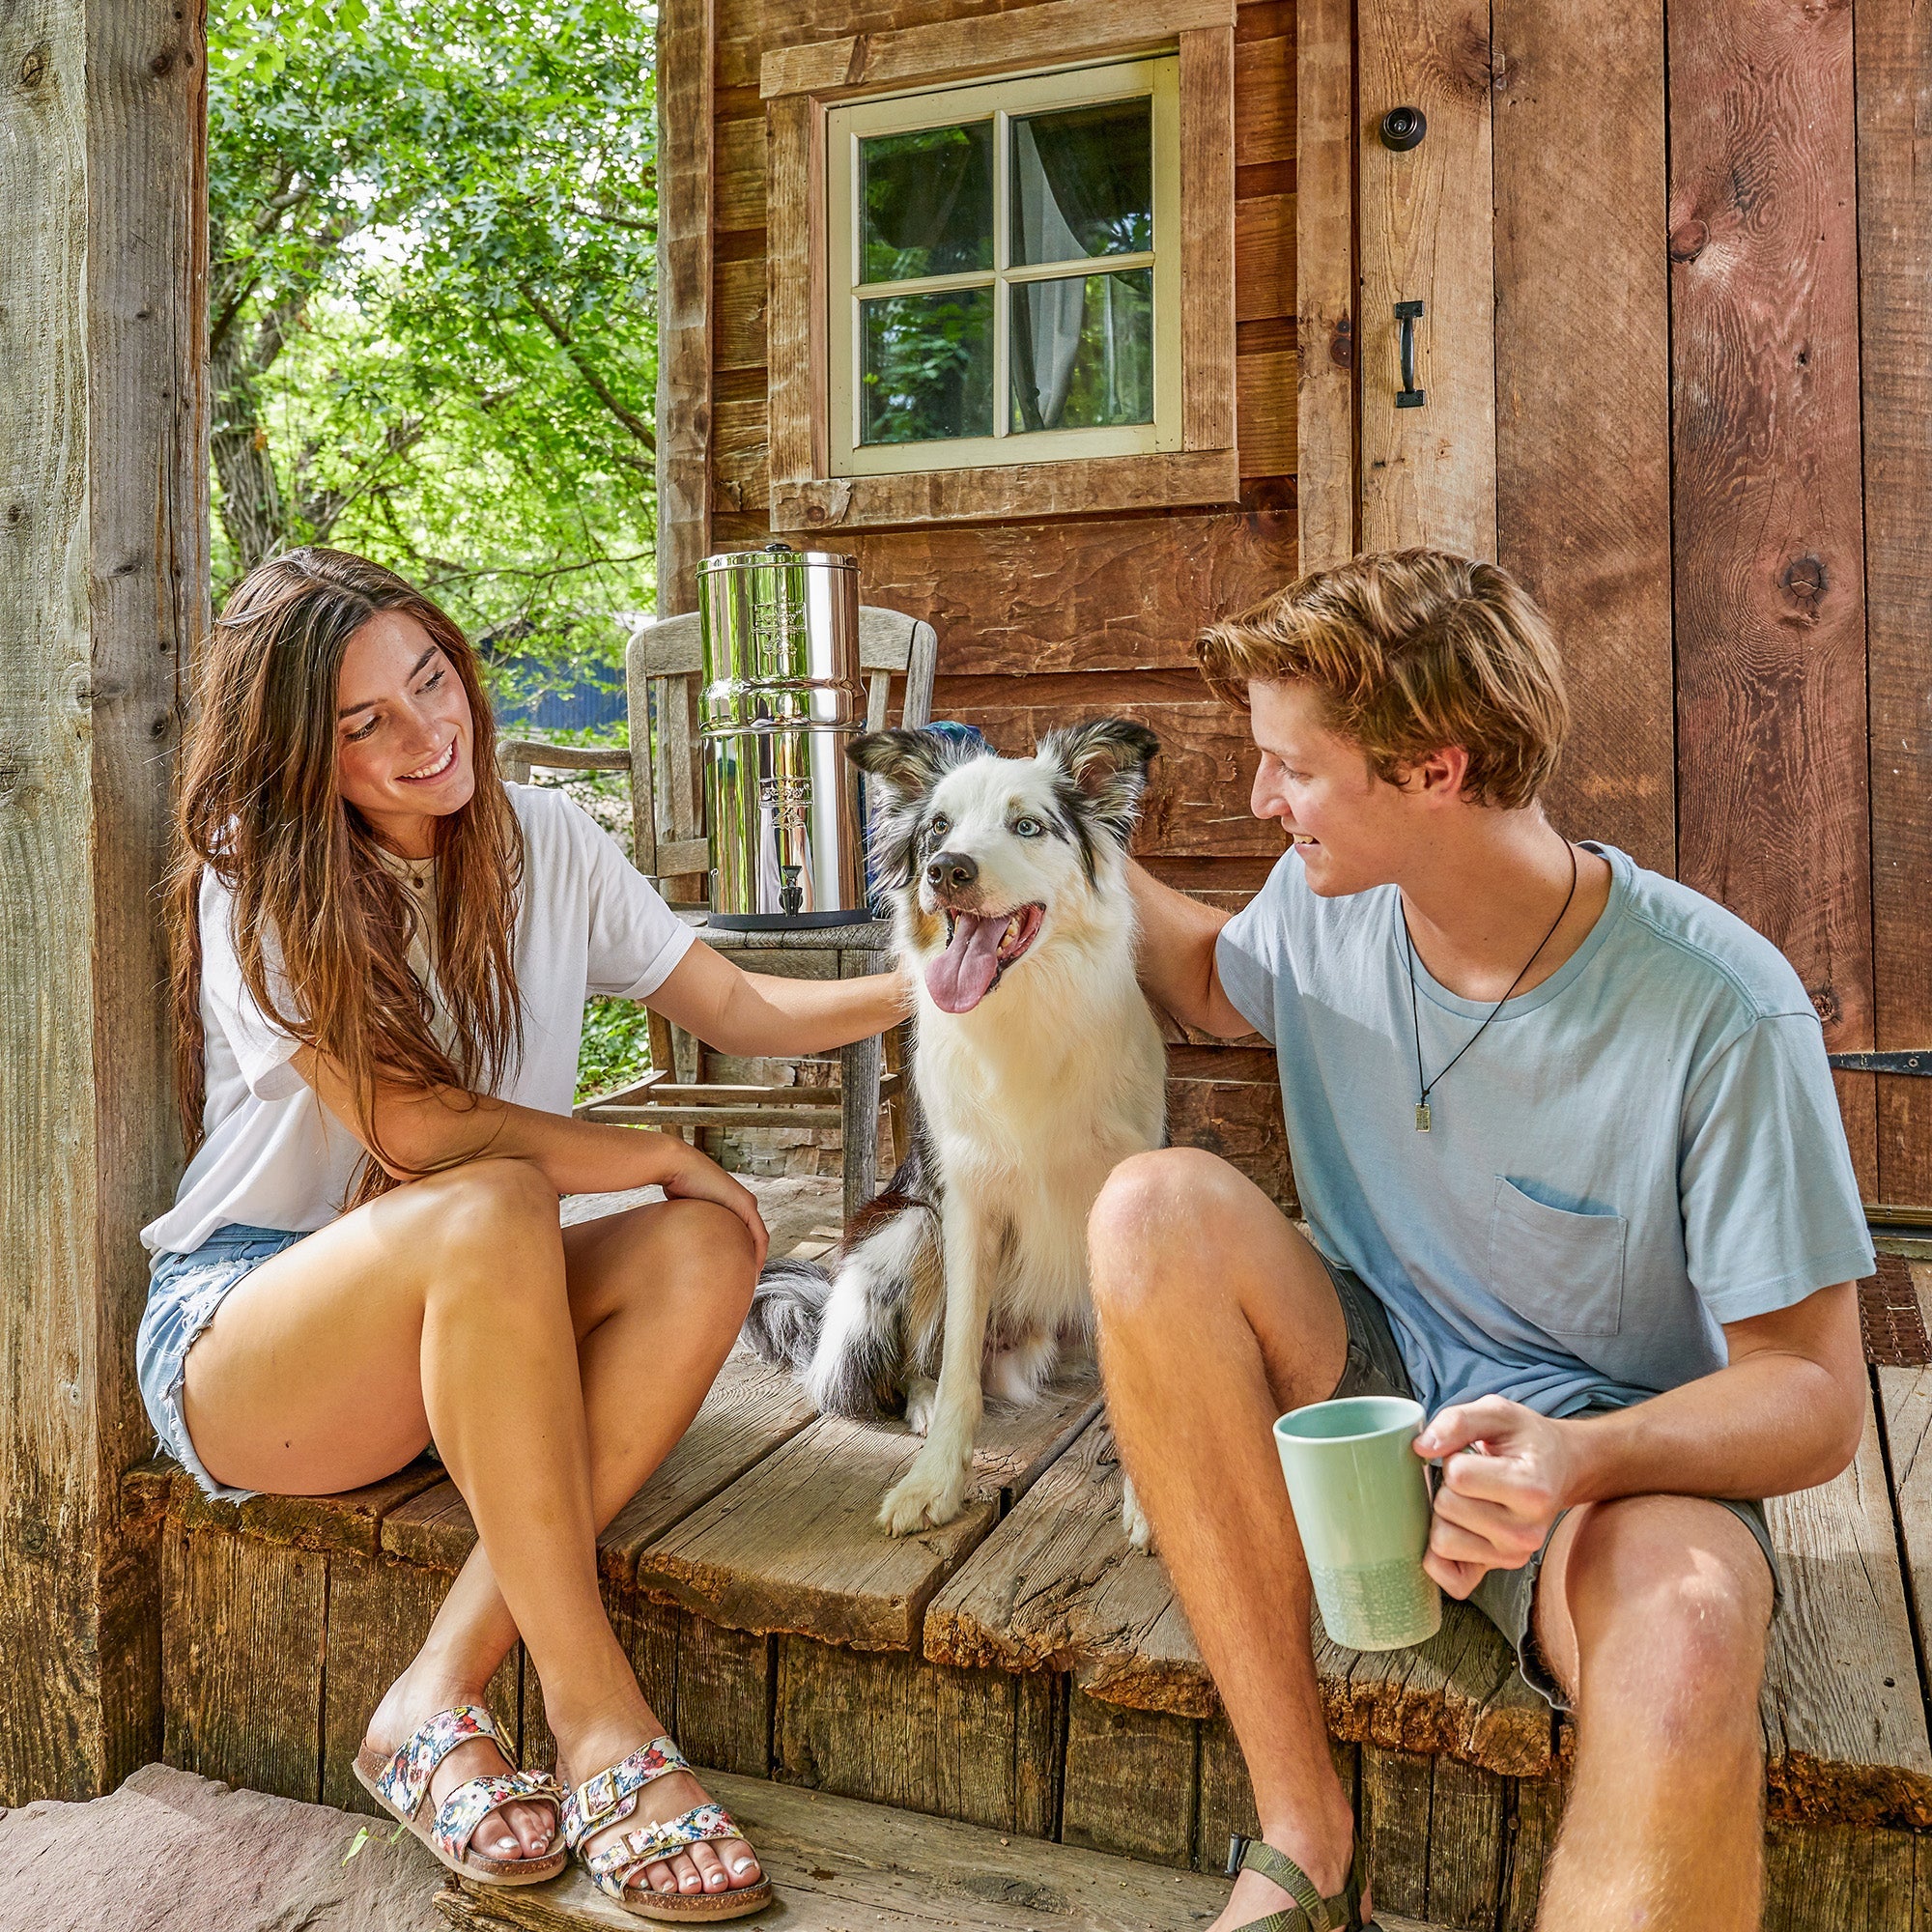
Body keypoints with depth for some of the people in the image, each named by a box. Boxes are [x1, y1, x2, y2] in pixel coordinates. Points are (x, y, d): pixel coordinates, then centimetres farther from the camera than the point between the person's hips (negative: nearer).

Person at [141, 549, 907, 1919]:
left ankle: (439, 1700, -24)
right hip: (241, 1329, -4)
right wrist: (660, 1155, -14)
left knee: (706, 1248, -24)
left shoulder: (544, 842, 4)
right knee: (488, 1211, -36)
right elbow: (413, 1132, -20)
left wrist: (918, 988, -9)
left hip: (466, 1333, 5)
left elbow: (739, 1008, 5)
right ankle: (600, 1722, -28)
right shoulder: (259, 882, -11)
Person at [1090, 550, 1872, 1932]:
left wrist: (1580, 1456, -34)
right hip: (1367, 1381, 5)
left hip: (1615, 1445, -4)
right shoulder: (1325, 906, -6)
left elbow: (1815, 1396, -15)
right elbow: (1216, 981, 21)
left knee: (1683, 1646, -40)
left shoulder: (1723, 1013, -21)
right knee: (1156, 1204, -26)